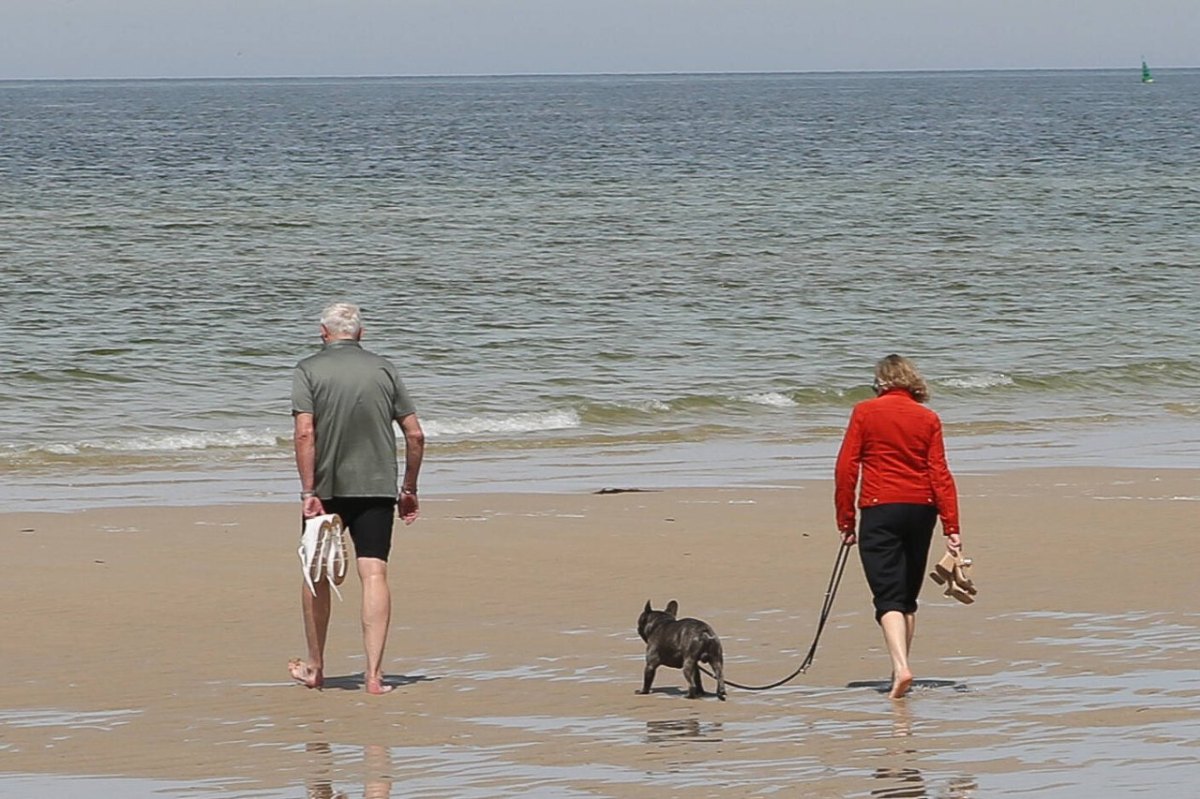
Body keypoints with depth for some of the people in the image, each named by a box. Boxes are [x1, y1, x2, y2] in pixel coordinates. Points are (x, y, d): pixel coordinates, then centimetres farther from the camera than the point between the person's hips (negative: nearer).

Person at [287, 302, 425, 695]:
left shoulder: (308, 370, -2)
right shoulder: (384, 369, 5)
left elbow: (305, 434, -14)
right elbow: (415, 434, 4)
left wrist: (308, 492, -14)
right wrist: (409, 489, 14)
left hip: (326, 487, -1)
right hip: (377, 486, 1)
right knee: (374, 575, -4)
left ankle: (315, 667, 24)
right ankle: (374, 673, -13)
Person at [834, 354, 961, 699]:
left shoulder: (865, 412, -1)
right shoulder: (928, 419, 5)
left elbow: (845, 469, -4)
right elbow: (940, 474, 0)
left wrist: (846, 522, 1)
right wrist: (951, 527, -2)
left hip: (879, 509, -3)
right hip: (921, 509, 3)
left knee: (888, 596, -8)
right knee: (908, 597, 17)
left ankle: (901, 667, -27)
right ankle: (901, 668, 21)